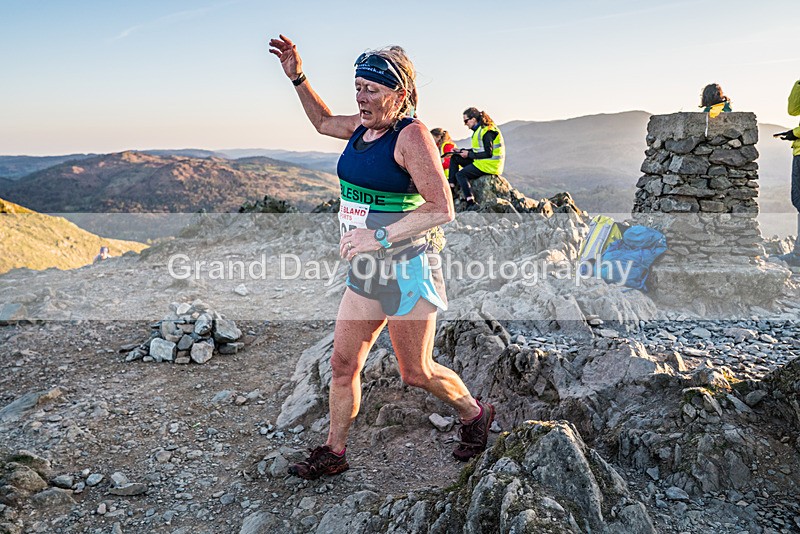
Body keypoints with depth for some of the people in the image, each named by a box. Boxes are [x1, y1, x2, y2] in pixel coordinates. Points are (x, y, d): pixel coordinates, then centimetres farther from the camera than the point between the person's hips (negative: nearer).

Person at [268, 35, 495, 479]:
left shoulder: (411, 135, -16)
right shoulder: (363, 126, 7)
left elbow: (441, 209, -22)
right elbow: (324, 122, 30)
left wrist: (380, 236, -25)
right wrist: (298, 77, 18)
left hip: (405, 271, -7)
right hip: (365, 272, 8)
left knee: (416, 372, 7)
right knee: (343, 363, 10)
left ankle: (475, 414, 33)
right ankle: (333, 453, 26)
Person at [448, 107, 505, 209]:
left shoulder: (487, 132, -20)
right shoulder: (479, 130, 11)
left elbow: (488, 154, -23)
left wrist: (469, 154, -17)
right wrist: (462, 151, 8)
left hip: (490, 164, -10)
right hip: (481, 161, 10)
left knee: (460, 174, -19)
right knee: (454, 158, 9)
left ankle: (471, 204, -25)